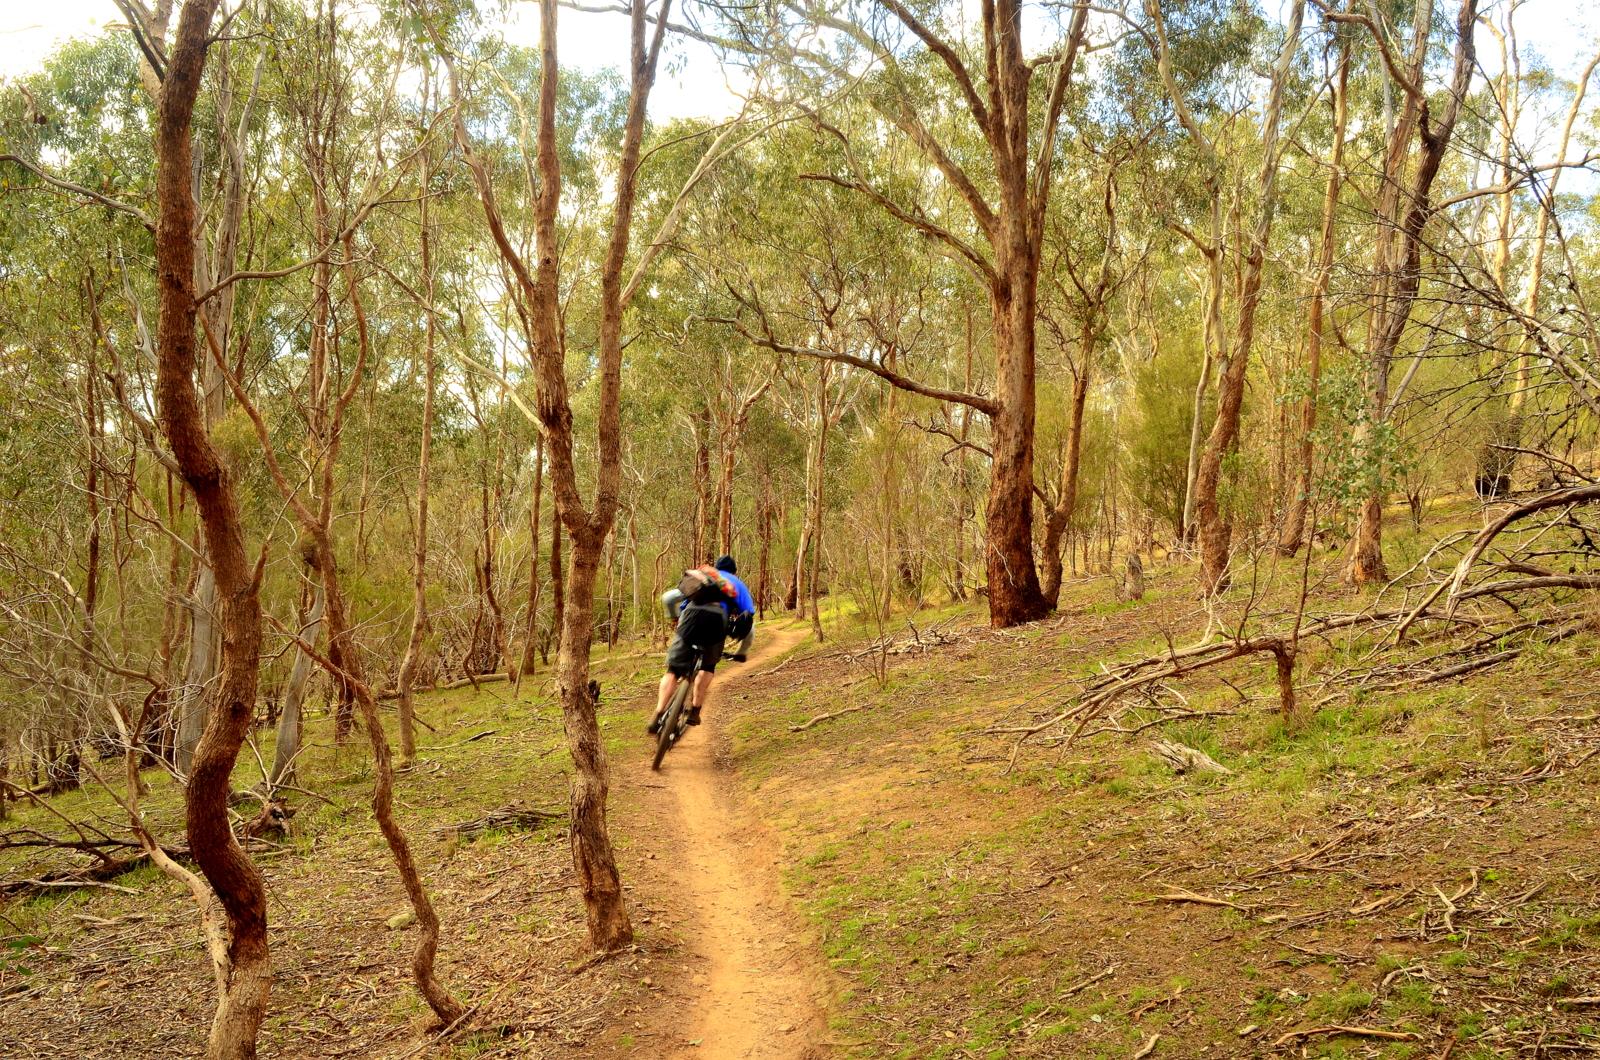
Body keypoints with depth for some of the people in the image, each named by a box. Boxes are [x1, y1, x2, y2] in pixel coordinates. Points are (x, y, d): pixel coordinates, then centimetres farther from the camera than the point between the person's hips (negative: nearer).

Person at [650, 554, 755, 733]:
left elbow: (667, 598, 26)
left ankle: (658, 716, -5)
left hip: (693, 613, 0)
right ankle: (694, 711, 13)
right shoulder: (738, 585, 35)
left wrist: (675, 620, 43)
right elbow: (750, 627, 29)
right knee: (708, 667, 24)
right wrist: (742, 653, 42)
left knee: (673, 670, 7)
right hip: (718, 619, 0)